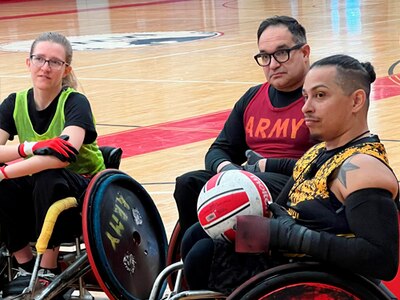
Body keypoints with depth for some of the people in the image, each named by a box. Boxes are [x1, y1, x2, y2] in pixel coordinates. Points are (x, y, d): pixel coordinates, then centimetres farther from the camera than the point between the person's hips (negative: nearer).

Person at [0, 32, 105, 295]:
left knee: (49, 178, -35)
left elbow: (66, 155, -34)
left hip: (85, 191, -4)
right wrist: (31, 147, -35)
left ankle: (49, 271, -18)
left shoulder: (75, 103, -16)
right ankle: (25, 267, -7)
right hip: (38, 191, 4)